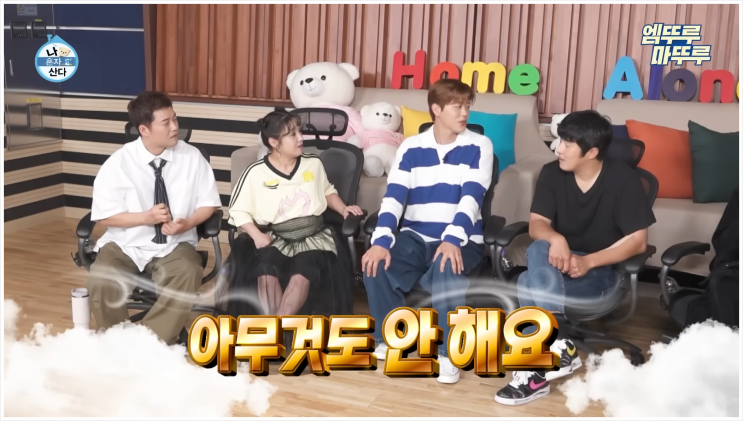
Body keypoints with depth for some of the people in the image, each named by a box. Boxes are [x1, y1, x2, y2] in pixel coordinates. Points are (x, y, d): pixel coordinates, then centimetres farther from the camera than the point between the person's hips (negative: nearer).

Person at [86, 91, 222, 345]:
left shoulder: (192, 157, -2)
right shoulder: (119, 163, -6)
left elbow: (208, 203, 4)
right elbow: (104, 216, -5)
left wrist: (187, 223, -17)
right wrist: (146, 217, -20)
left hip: (174, 246, 0)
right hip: (126, 244, 0)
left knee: (189, 275, -32)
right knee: (101, 281, -29)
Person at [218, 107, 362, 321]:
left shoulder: (314, 163, 8)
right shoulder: (255, 173, -1)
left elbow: (327, 191, 25)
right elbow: (238, 210, 3)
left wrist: (343, 208, 7)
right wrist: (256, 235, -11)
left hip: (312, 234, 1)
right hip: (275, 237, -1)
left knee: (302, 274, -32)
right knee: (267, 272, -33)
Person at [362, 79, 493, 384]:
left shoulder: (479, 146, 0)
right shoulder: (411, 147, 5)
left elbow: (471, 198, -13)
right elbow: (393, 198, -5)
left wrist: (453, 239, -30)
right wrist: (381, 241, -22)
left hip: (461, 240, -2)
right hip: (416, 236, 3)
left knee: (447, 271, -36)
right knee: (375, 266, -25)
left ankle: (446, 352, -16)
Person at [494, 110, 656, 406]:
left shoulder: (623, 179, -12)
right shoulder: (552, 173, -1)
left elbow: (638, 241, -13)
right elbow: (536, 224, -7)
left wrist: (588, 261, -25)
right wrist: (555, 238, -31)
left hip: (602, 271, -4)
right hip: (559, 264, 4)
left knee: (529, 284, -30)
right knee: (539, 249, -33)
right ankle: (556, 348, -34)